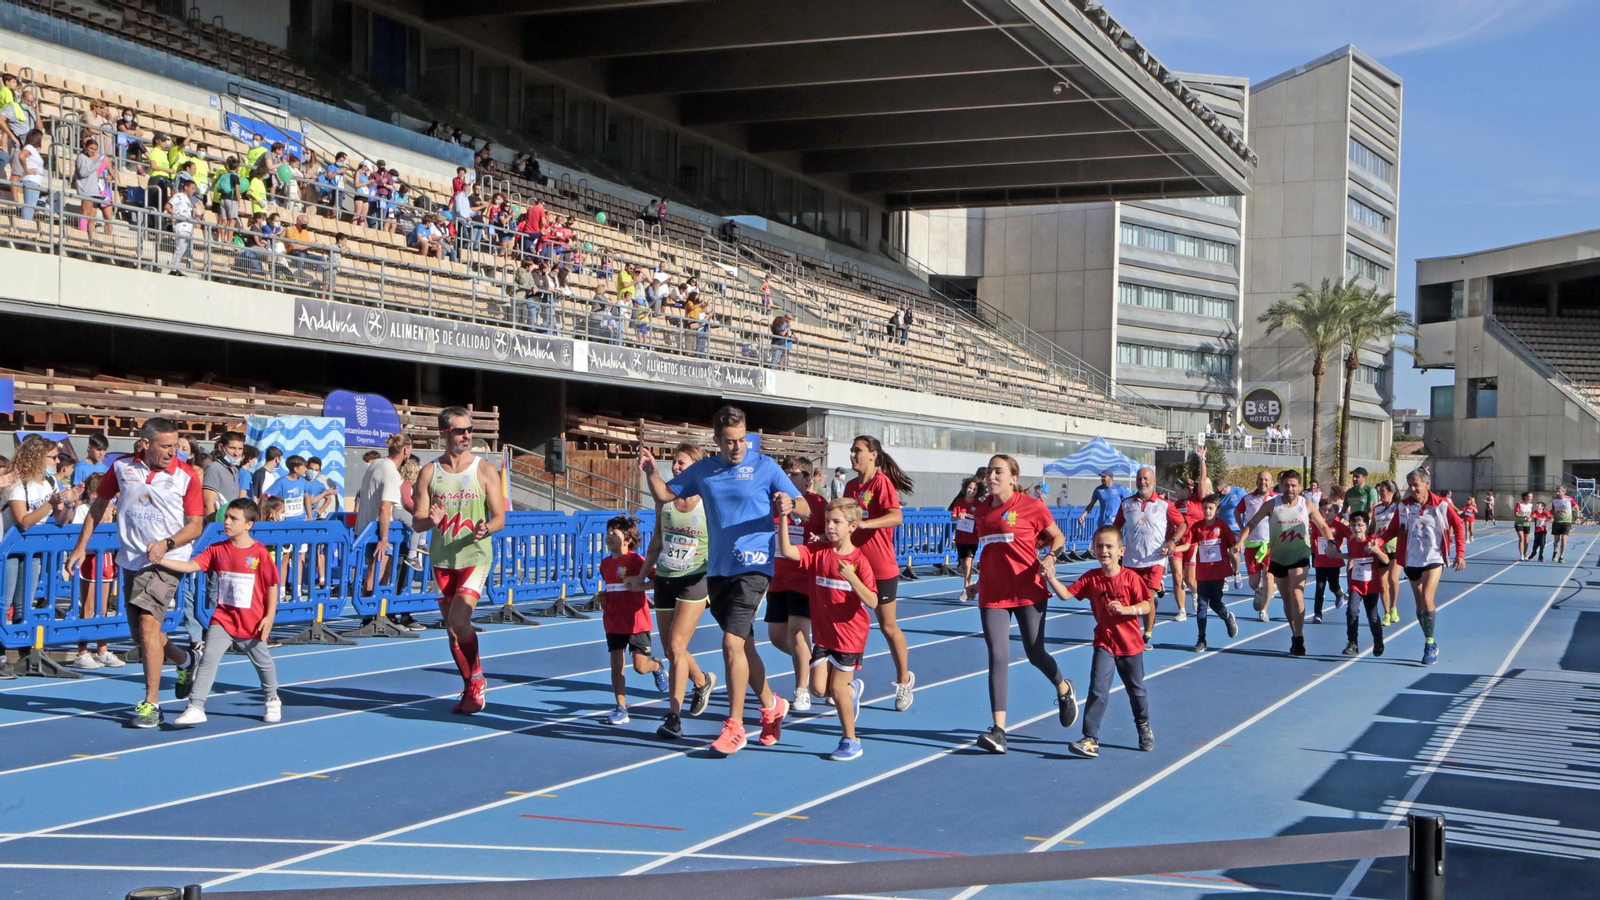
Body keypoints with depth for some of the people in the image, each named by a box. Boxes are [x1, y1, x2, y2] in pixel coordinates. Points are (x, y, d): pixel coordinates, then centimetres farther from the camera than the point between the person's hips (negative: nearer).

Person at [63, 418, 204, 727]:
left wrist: (166, 544, -23)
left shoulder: (186, 476, -9)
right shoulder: (121, 468, 0)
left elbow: (196, 525, -6)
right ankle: (185, 660, 40)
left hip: (166, 561, -5)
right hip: (130, 560, 5)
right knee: (140, 636, 11)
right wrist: (80, 548, 10)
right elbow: (98, 506, 13)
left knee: (148, 623, -20)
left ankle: (150, 704, -14)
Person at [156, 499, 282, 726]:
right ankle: (196, 707, -13)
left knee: (263, 662, 16)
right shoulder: (217, 550, -1)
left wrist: (269, 617, -9)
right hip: (223, 620, 2)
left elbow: (272, 585, -6)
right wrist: (160, 560, -21)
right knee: (208, 660, -12)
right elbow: (190, 566, -9)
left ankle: (273, 701, 39)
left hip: (253, 623, -2)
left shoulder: (260, 553, -11)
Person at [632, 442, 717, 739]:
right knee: (670, 650, 10)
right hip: (664, 579, 5)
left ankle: (674, 716, -10)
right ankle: (703, 680, 40)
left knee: (676, 646, -14)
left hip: (694, 580, -5)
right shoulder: (664, 501, 5)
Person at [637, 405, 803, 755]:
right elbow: (665, 494, 16)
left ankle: (734, 726, -7)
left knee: (732, 642, -15)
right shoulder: (702, 470, 9)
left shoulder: (765, 467, -2)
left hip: (752, 566, -5)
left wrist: (789, 504, -26)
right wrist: (651, 472, -4)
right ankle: (771, 706, 35)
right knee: (743, 645, 14)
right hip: (717, 569, 5)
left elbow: (804, 509, -3)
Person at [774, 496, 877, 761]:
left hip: (850, 634, -4)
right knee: (818, 687, 1)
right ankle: (853, 688, 35)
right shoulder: (817, 551, -2)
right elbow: (787, 551, -19)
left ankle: (851, 741, 17)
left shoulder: (859, 561, -13)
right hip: (823, 633, 4)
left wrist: (851, 577, -33)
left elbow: (872, 602, -19)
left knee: (837, 688, -2)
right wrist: (784, 518, -30)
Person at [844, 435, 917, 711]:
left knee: (888, 626, 4)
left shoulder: (882, 482, -13)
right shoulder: (851, 486, 9)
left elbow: (896, 516, -27)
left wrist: (863, 523, -39)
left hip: (881, 567, -6)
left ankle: (904, 679, 21)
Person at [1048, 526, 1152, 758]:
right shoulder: (1091, 578, -4)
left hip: (1130, 645, -1)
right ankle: (1090, 739, -12)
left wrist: (1125, 609, -27)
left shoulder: (1131, 577, -11)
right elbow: (1066, 594, -11)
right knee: (1098, 690, -12)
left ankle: (1144, 727, 41)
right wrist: (1051, 578, -26)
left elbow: (1147, 605, -11)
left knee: (1136, 690, 16)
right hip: (1104, 644, 1)